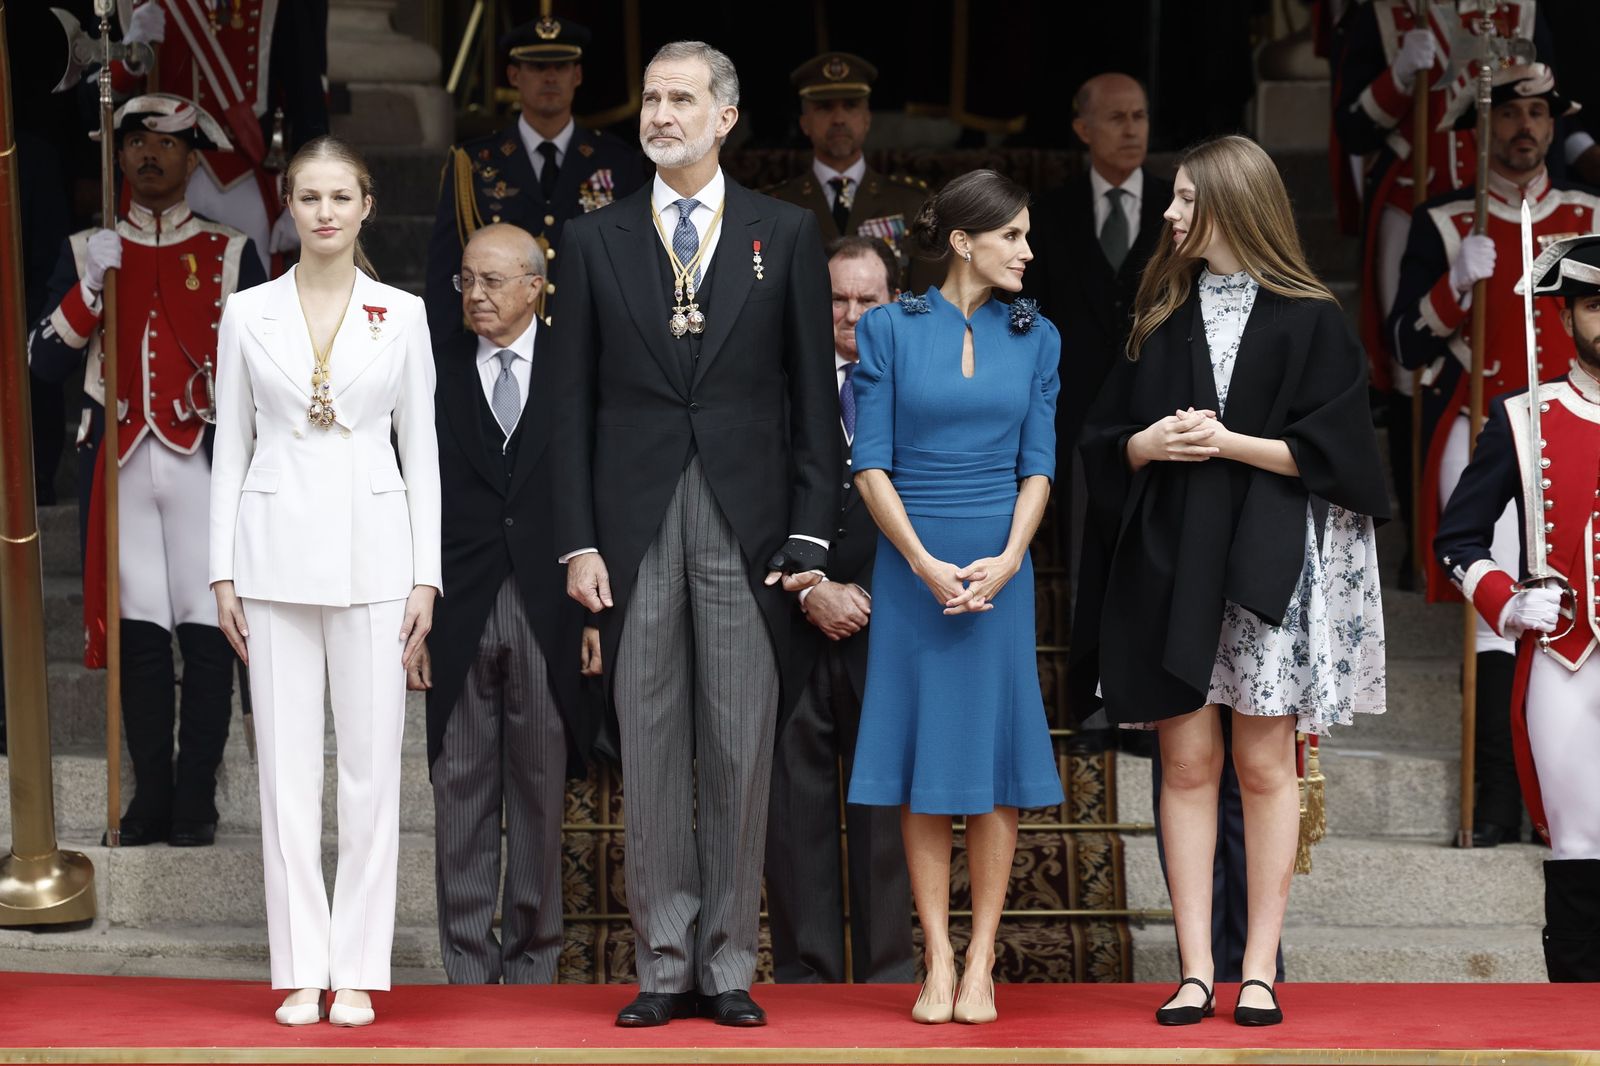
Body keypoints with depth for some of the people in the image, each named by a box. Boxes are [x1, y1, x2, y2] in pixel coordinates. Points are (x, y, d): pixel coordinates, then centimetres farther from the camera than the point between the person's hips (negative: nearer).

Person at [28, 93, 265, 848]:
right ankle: (151, 794, 7)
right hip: (119, 466, 1)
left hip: (205, 462, -1)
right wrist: (91, 288, -11)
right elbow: (45, 362, 2)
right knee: (139, 630, 0)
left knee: (206, 631, -4)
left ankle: (196, 799, 2)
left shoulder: (230, 254, 8)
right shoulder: (87, 253, 10)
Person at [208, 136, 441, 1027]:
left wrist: (426, 577, -2)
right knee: (288, 764, 2)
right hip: (278, 551, 1)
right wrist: (224, 573, 2)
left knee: (373, 764, 0)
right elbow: (232, 449, 8)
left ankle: (359, 971, 6)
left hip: (371, 554, -1)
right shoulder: (248, 315, 5)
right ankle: (302, 971, 8)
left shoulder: (403, 316, 3)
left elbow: (421, 450, 4)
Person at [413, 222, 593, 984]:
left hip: (547, 612, -1)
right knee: (460, 793, 2)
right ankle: (468, 968, 7)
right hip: (460, 612, 1)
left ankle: (530, 962, 12)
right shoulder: (437, 372, 6)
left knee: (541, 793, 4)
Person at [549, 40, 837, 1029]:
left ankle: (729, 966, 7)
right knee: (652, 752, 3)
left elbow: (814, 396, 4)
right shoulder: (595, 241, 8)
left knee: (742, 753, 1)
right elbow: (575, 401, 7)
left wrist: (811, 536, -2)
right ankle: (664, 966, 9)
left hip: (748, 524, -1)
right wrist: (579, 540, -1)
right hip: (636, 522, 1)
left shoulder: (787, 234, 6)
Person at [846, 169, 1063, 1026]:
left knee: (996, 760, 0)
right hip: (911, 563, -2)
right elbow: (871, 464, -3)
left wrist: (1006, 560, -10)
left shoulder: (1034, 338, 7)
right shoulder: (889, 330, 0)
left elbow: (1038, 465, 5)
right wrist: (925, 564, -12)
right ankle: (937, 962, 5)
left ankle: (981, 962, 4)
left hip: (998, 566, 2)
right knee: (924, 765, 1)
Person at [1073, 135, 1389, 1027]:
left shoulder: (1309, 320, -2)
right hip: (1170, 560, 4)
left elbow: (1332, 450, -6)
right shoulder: (1163, 317, 12)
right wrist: (1144, 445, -6)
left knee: (1263, 762, -1)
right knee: (1187, 762, 1)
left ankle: (1261, 970, 3)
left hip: (1267, 563, -4)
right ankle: (1196, 970, 2)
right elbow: (1108, 440, 15)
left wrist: (1230, 443, -13)